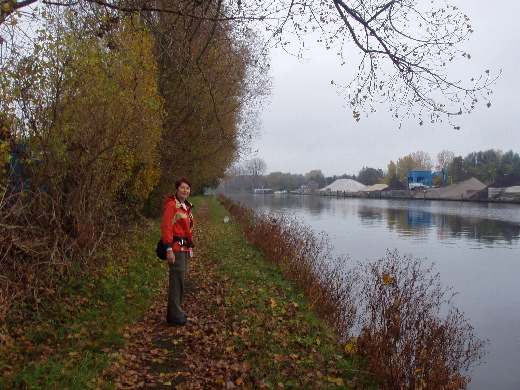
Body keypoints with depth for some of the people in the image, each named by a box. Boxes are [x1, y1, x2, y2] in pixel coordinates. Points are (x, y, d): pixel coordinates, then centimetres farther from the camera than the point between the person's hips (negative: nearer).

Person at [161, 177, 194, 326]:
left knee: (181, 279, 14)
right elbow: (166, 228, -17)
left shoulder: (186, 206, 17)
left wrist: (191, 247, 21)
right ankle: (174, 315, 0)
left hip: (185, 248, 9)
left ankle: (175, 312, 24)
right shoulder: (171, 205, -11)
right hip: (176, 248, -9)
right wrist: (169, 250, -21)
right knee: (177, 281, -7)